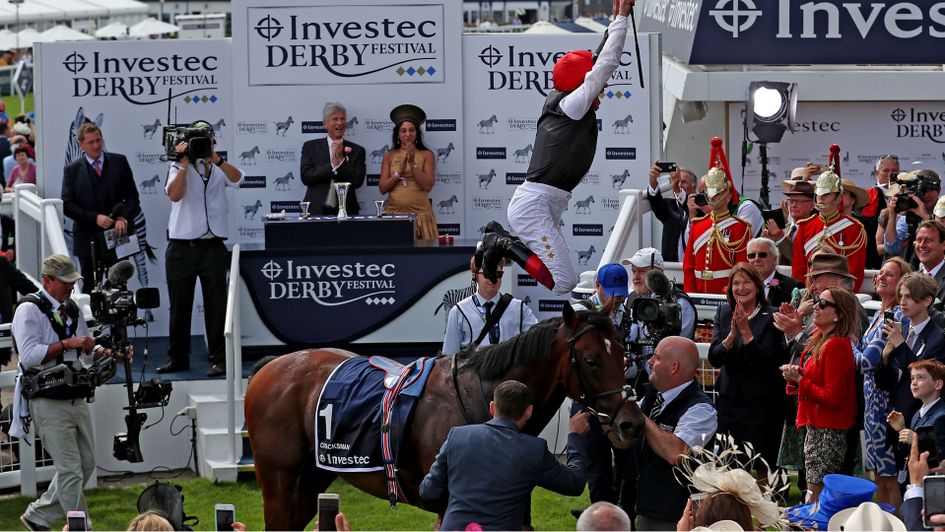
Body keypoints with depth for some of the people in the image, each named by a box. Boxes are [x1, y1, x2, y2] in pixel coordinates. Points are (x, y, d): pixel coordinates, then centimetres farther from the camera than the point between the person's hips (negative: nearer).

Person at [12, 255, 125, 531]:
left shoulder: (72, 309, 14)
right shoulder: (29, 310, -10)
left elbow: (87, 352, 21)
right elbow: (30, 355, -21)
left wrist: (111, 353, 1)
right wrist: (67, 343, -21)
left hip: (77, 400, 8)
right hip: (49, 402, -8)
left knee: (86, 464, 11)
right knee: (70, 469, -7)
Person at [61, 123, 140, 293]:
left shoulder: (119, 162, 7)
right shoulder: (72, 170, 3)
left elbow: (132, 196, 6)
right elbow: (67, 205, -2)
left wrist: (123, 218, -12)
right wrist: (95, 218, -14)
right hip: (88, 239, -1)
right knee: (89, 287, 2)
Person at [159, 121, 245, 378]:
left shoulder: (219, 168, 9)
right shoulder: (178, 168, 6)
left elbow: (236, 178, -13)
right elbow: (174, 194, -12)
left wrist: (214, 157, -22)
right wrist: (184, 162, -15)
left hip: (212, 247, 0)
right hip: (181, 247, 0)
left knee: (216, 305, -2)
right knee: (179, 305, 7)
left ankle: (218, 359, 1)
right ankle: (178, 358, 16)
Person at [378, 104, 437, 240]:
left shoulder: (426, 155, 4)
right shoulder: (389, 156, 9)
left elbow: (428, 186, -6)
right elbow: (382, 188, 3)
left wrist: (413, 163, -11)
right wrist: (399, 171, -9)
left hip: (420, 213, -1)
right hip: (394, 213, 1)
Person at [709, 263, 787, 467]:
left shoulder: (770, 317, -7)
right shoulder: (724, 313, 7)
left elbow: (766, 364, -14)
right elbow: (714, 359, -2)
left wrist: (746, 331, -20)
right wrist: (732, 334, -18)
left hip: (759, 403, -4)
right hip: (728, 400, 4)